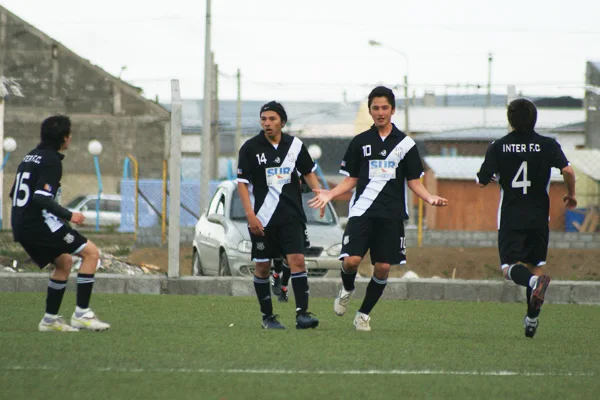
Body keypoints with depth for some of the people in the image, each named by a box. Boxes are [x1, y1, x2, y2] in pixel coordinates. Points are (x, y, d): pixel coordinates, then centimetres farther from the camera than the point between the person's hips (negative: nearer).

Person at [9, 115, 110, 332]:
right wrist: (68, 215, -18)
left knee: (64, 261, 24)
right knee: (91, 252, -5)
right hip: (39, 223, -10)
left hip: (22, 226, 10)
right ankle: (82, 313, -9)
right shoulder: (51, 161, -11)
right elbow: (41, 198, -22)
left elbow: (15, 193, 22)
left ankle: (50, 319, 19)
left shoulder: (30, 157, 17)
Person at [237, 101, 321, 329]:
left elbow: (308, 172, 18)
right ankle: (267, 317, 17)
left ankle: (302, 313, -15)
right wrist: (250, 214, -11)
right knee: (262, 267, 4)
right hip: (262, 218, -1)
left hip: (291, 216, 1)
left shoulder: (295, 145, 5)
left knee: (297, 260, -13)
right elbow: (242, 182, -3)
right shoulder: (250, 148, -2)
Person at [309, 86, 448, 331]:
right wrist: (330, 194, -4)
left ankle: (364, 314, 15)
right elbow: (351, 180, 12)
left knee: (383, 267, -2)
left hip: (391, 214, 0)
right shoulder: (359, 142, 8)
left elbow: (414, 181, 8)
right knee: (352, 260, -17)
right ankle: (347, 290, 16)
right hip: (362, 211, 0)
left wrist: (430, 198, -11)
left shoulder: (405, 143, 6)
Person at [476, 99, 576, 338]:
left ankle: (535, 281, -39)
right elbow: (567, 170, -14)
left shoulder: (498, 147, -2)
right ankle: (532, 320, 13)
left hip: (510, 217, -2)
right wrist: (571, 194, 4)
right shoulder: (548, 145, -1)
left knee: (510, 267, -5)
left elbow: (481, 181, -1)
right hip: (539, 217, 2)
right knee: (534, 264, 16)